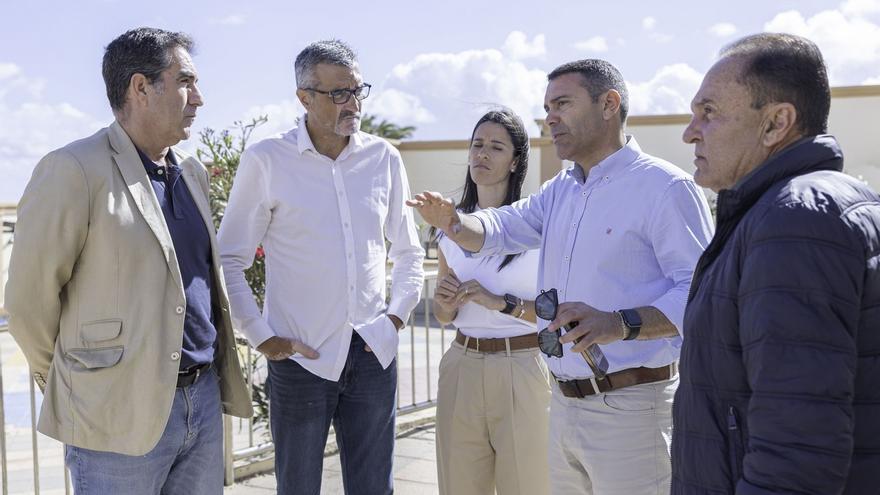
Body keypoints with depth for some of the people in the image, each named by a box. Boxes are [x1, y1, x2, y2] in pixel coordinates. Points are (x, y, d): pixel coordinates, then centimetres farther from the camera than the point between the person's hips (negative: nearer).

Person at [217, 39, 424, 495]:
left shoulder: (384, 158, 4)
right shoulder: (267, 160, -7)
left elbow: (408, 250, 16)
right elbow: (230, 260, -2)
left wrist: (399, 315, 8)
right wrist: (261, 338, -5)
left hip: (374, 354, 3)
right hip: (302, 356, -3)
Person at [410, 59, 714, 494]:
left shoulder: (663, 187, -12)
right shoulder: (560, 190, 15)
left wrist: (621, 324, -34)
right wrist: (453, 222, -9)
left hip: (630, 406, -7)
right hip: (565, 404, 8)